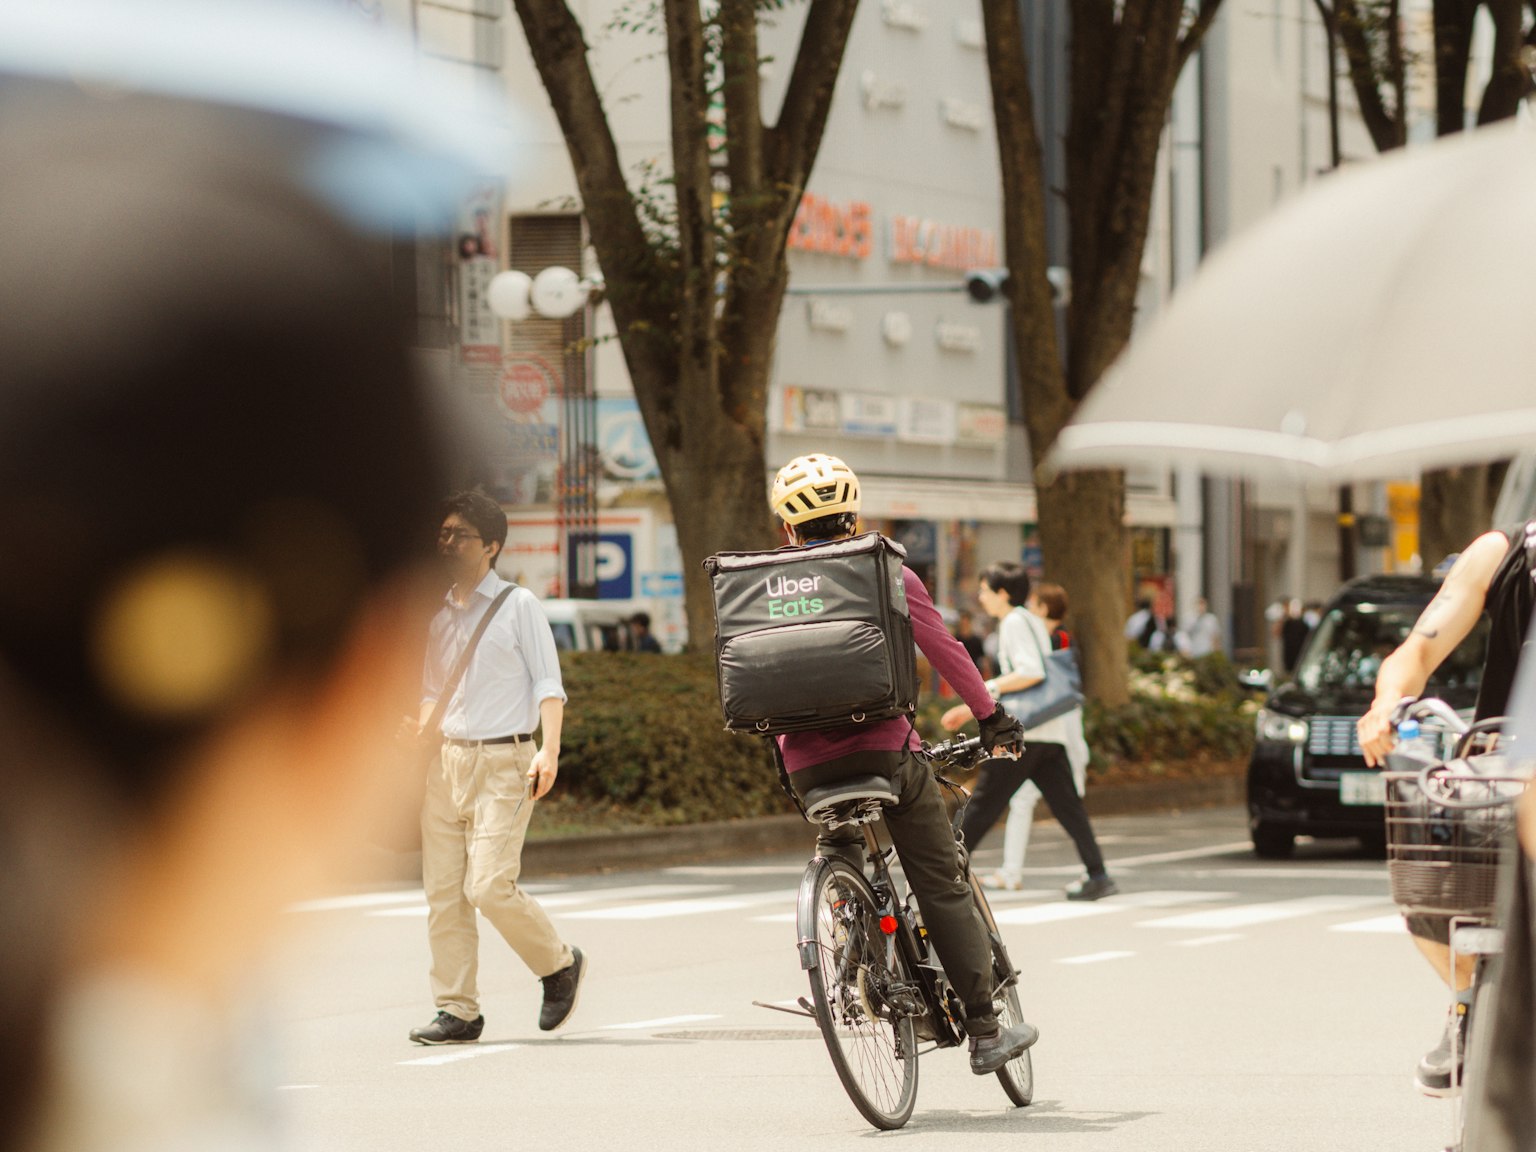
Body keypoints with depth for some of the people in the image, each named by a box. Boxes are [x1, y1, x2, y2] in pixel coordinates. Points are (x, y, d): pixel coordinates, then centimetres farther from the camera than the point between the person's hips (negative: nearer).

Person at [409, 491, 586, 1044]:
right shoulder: (438, 613, 16)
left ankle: (559, 964, 10)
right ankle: (457, 1010, 4)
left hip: (503, 761, -6)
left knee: (489, 886, -14)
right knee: (442, 891, -1)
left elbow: (548, 683, -3)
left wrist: (548, 751, -15)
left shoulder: (517, 605, 0)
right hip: (446, 760, 6)